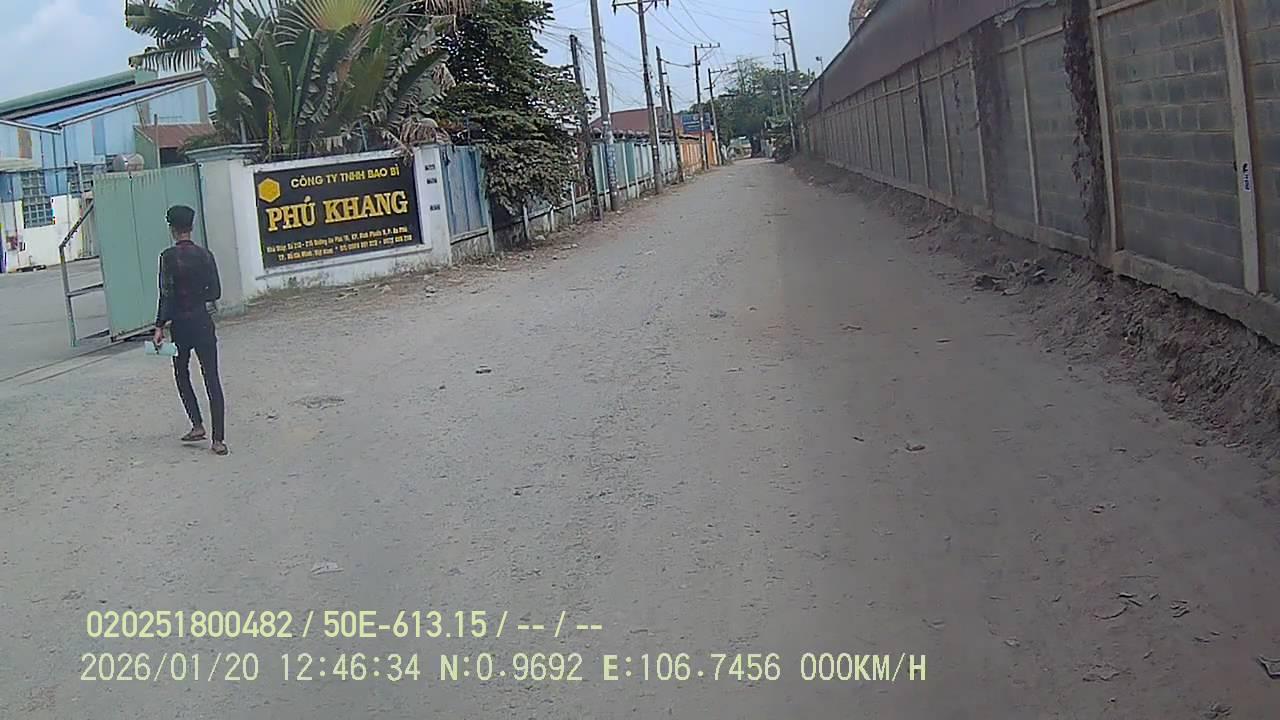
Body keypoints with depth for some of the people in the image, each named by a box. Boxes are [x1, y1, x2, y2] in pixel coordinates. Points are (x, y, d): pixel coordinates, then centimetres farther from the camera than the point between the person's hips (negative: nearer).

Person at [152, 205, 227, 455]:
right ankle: (218, 439, -5)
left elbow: (166, 294, -14)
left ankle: (198, 426, 14)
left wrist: (160, 326, -11)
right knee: (212, 380, 0)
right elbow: (215, 292, 4)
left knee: (182, 374, 19)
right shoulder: (205, 255, 2)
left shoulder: (169, 256, -10)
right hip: (203, 322, 3)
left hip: (180, 324, -3)